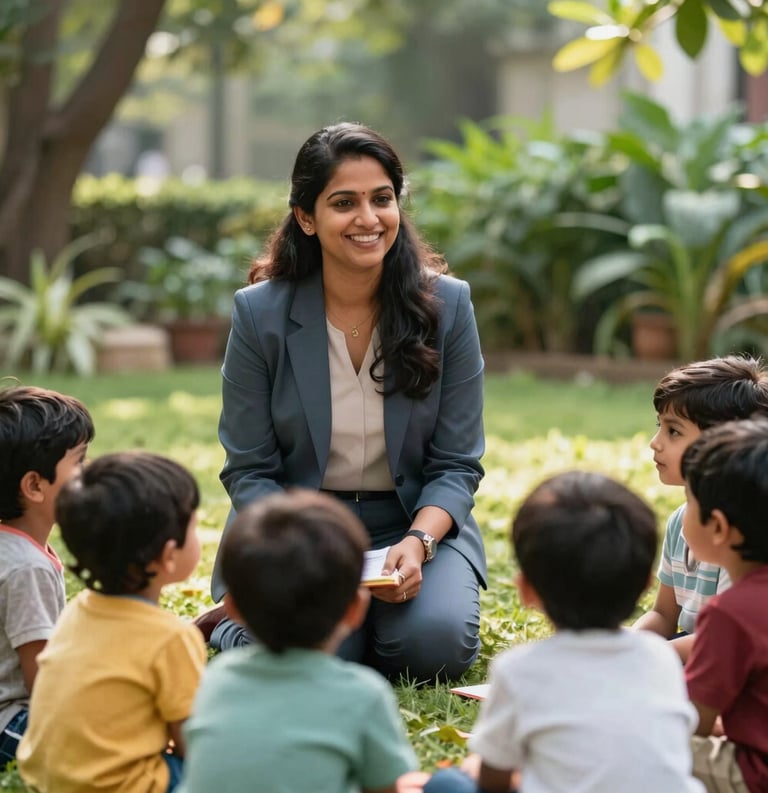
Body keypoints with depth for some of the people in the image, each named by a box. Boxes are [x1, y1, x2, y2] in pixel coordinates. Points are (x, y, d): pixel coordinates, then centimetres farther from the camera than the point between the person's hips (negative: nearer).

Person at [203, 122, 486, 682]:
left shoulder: (448, 305, -6)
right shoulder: (259, 313, -9)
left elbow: (457, 465, -4)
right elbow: (249, 471, -6)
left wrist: (418, 543, -23)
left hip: (418, 521, 1)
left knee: (436, 644, -26)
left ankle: (375, 611, 11)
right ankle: (233, 623, 11)